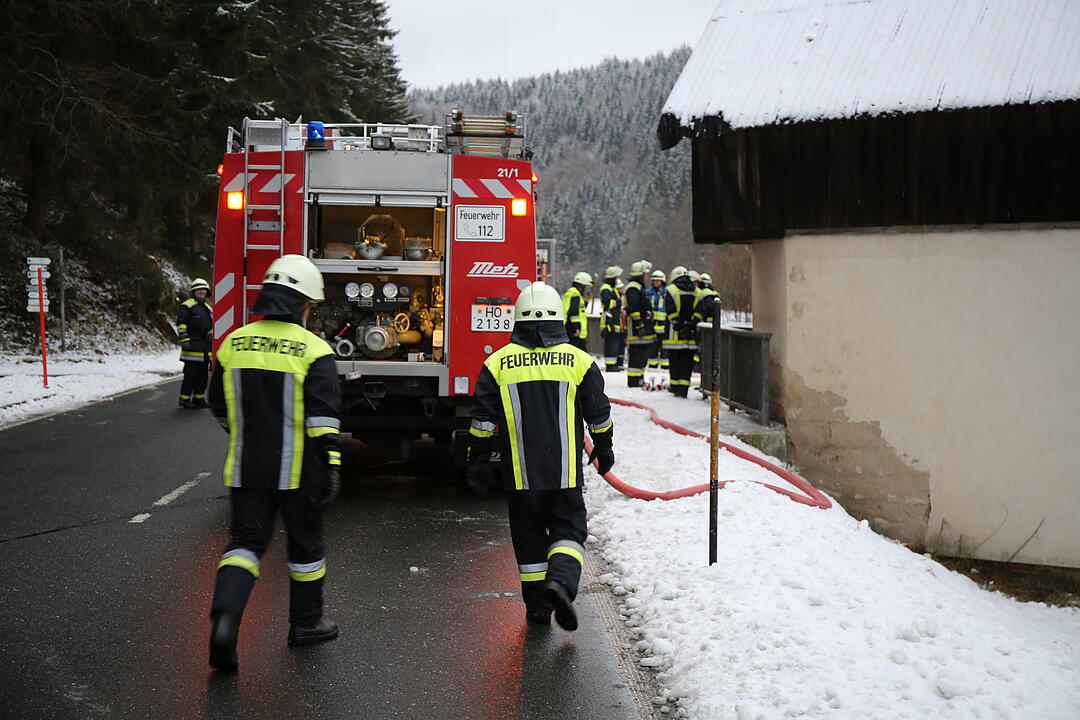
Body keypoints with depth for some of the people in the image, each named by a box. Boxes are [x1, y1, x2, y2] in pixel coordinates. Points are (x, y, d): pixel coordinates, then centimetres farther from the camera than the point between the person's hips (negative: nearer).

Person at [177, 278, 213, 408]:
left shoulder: (208, 308, 21)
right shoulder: (187, 305, -4)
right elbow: (181, 324, -11)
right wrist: (184, 340, -18)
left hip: (206, 347, 8)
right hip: (193, 346, -8)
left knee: (203, 374, 10)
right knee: (190, 374, -7)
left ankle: (199, 398, 18)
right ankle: (184, 399, -1)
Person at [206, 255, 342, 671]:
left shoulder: (234, 342, 3)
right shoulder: (312, 350, -11)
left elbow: (220, 407, 15)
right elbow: (324, 415, -19)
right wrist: (330, 466, -17)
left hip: (245, 468, 3)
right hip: (297, 470, -3)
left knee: (245, 542, 6)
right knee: (305, 544, 15)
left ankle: (226, 614, -18)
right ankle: (306, 623, 28)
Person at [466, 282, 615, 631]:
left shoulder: (498, 362, -1)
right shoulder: (579, 360, -1)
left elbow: (483, 418, 2)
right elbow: (599, 414, 7)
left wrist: (478, 455, 15)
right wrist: (603, 449, 22)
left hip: (520, 472, 1)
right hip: (565, 472, -1)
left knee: (529, 536, 13)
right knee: (568, 529, 9)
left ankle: (538, 606, 15)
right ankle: (561, 581, -17)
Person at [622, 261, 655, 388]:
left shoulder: (639, 287, 22)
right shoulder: (633, 288, -13)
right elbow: (633, 309, -21)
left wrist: (647, 325, 28)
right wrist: (639, 325, -23)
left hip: (644, 327, 11)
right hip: (637, 329, -11)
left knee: (643, 353, 15)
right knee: (637, 353, -10)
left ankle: (639, 379, 22)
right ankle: (633, 380, -9)